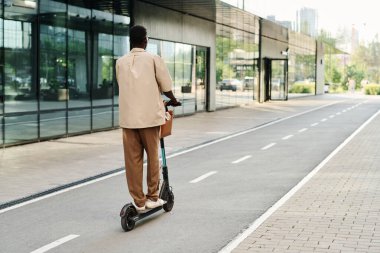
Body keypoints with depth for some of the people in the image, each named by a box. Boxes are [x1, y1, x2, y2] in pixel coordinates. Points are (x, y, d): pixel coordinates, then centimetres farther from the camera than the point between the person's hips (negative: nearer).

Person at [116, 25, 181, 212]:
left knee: (132, 160, 6)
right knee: (152, 157, 10)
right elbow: (166, 87, -2)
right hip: (150, 115, -3)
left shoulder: (120, 62, 7)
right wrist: (173, 100, 20)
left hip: (128, 117, 3)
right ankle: (152, 197, 16)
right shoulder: (153, 59, -4)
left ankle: (139, 201, 9)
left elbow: (121, 86, 14)